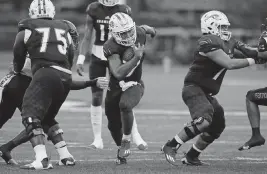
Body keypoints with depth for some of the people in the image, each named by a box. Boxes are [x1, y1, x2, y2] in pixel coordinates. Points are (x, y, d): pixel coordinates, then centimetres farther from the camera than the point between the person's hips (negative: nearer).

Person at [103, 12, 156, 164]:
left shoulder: (139, 33, -14)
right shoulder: (112, 47, -28)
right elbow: (118, 73, -40)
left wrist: (151, 30, 37)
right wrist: (136, 57, -42)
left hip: (134, 84, 0)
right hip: (116, 86, 0)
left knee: (125, 105, -33)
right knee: (114, 125, 13)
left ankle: (126, 140, -12)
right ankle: (122, 149, 43)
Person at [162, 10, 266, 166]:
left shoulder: (228, 43, 10)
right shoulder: (209, 43, -19)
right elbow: (229, 64, -24)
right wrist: (252, 61, -17)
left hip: (206, 93, 10)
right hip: (194, 89, -10)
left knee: (218, 126, 16)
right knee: (203, 120, -29)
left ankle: (191, 157, 25)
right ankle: (171, 147, -19)